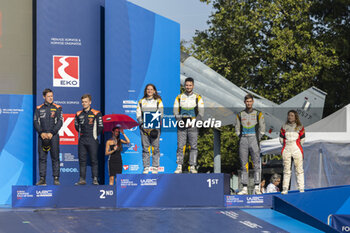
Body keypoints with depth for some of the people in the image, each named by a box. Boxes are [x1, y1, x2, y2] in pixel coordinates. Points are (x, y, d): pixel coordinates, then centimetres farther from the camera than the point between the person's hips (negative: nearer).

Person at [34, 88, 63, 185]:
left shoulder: (57, 108, 5)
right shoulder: (39, 108, 11)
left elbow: (60, 122, -2)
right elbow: (36, 122, 6)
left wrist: (51, 133, -12)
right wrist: (41, 133, -9)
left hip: (53, 136, -2)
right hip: (42, 136, 2)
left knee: (55, 158, -3)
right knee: (42, 158, 1)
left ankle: (56, 178, -2)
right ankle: (42, 179, 4)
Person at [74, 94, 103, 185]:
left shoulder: (96, 114, -3)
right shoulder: (78, 114, 10)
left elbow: (100, 127, 1)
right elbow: (76, 125, 23)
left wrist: (94, 135, 4)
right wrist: (82, 133, 14)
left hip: (92, 140, -4)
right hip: (82, 140, 4)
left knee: (94, 160, -3)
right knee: (82, 160, 3)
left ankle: (95, 179, -1)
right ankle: (82, 179, 6)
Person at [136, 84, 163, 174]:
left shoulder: (158, 101, 8)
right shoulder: (141, 101, 14)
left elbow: (160, 114, 1)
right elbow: (138, 114, 10)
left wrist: (154, 127, -9)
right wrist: (142, 124, -6)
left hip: (155, 127, -2)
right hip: (144, 127, 2)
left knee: (155, 147, -5)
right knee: (145, 147, 0)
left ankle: (155, 167, -1)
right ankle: (146, 167, 3)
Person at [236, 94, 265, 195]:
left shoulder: (258, 114, 6)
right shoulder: (240, 115, 12)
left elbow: (262, 129, 5)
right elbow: (237, 129, 15)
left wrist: (257, 139, 0)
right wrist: (241, 138, 5)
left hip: (254, 139, -2)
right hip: (243, 140, 2)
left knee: (256, 164, -7)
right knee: (243, 165, 0)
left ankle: (257, 187, -7)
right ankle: (244, 188, 1)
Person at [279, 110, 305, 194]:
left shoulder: (300, 127, 5)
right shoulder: (284, 127, 9)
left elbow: (302, 140, 7)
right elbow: (281, 139, 13)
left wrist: (296, 146, 7)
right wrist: (286, 145, 9)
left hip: (297, 150, -2)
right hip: (286, 150, 2)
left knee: (299, 170, -2)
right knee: (286, 170, 3)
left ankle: (301, 189, 1)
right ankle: (285, 189, 6)